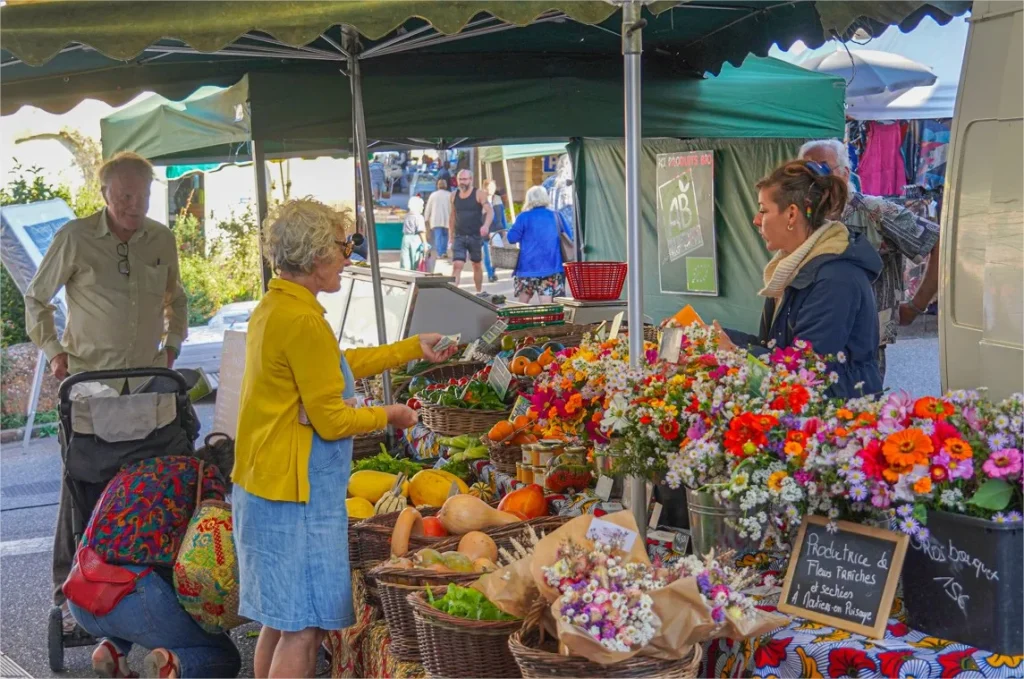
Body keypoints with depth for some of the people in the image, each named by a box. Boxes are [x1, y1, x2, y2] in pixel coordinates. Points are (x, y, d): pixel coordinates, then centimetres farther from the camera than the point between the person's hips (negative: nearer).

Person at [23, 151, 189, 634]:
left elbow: (175, 300, 23)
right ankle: (67, 591, 6)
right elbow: (36, 300, 4)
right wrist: (54, 351, -4)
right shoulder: (74, 238, -7)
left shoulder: (162, 240, 5)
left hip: (148, 381, 4)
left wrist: (172, 345, 12)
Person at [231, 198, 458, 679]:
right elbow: (332, 421, -19)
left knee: (280, 621, 18)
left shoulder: (273, 307, 11)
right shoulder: (302, 320, -21)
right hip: (297, 495, -10)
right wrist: (388, 416, -1)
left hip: (265, 487, 10)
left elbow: (336, 366, 24)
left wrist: (415, 349, 27)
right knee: (302, 629, -2)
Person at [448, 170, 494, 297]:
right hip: (459, 237, 1)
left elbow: (490, 211, -16)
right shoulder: (454, 195, 6)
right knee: (457, 265, -14)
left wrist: (486, 225, -36)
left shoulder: (479, 194, -6)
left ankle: (479, 292, 31)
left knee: (477, 265, 14)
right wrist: (451, 236, 17)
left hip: (476, 236, -1)